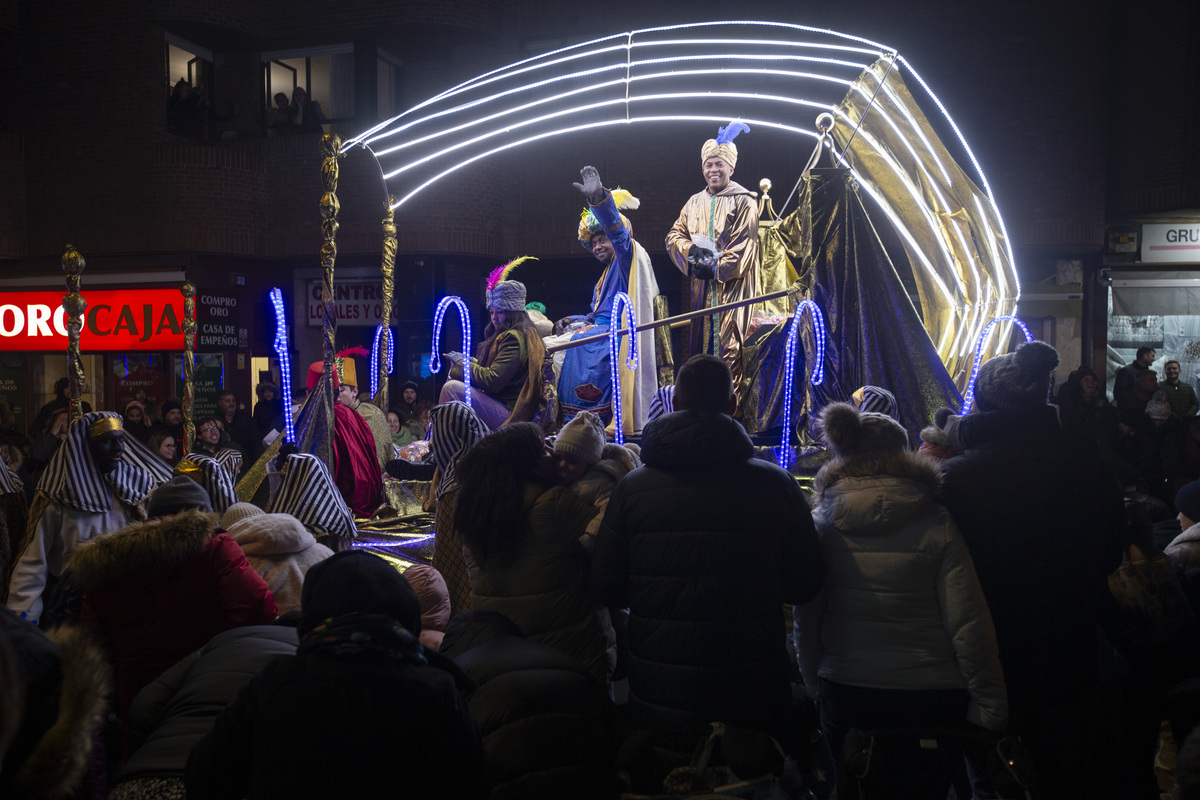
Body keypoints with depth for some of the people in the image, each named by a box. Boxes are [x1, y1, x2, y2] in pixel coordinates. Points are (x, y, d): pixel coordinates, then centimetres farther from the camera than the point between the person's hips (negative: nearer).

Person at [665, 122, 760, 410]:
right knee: (701, 347, 6)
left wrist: (714, 268, -16)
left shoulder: (743, 201, -2)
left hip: (732, 287, -6)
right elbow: (674, 236, 11)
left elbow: (743, 248, -9)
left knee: (728, 350, -11)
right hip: (702, 290, 6)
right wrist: (692, 251, -9)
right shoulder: (695, 203, 17)